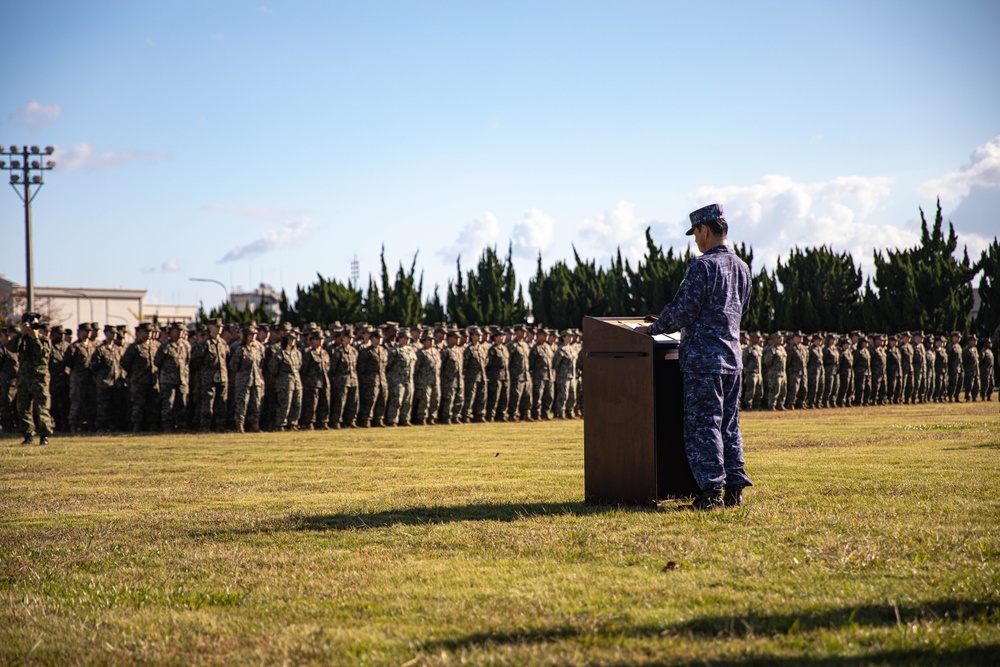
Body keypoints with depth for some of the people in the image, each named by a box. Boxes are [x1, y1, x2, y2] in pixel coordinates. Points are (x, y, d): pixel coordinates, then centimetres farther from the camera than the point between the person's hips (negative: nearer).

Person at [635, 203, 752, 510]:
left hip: (703, 358, -8)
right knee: (729, 425, 12)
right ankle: (735, 487, 11)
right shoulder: (741, 268, 12)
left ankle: (712, 490, -6)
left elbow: (683, 310, -15)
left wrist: (653, 329, 0)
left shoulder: (703, 265, -13)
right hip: (732, 358, 8)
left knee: (703, 426, -4)